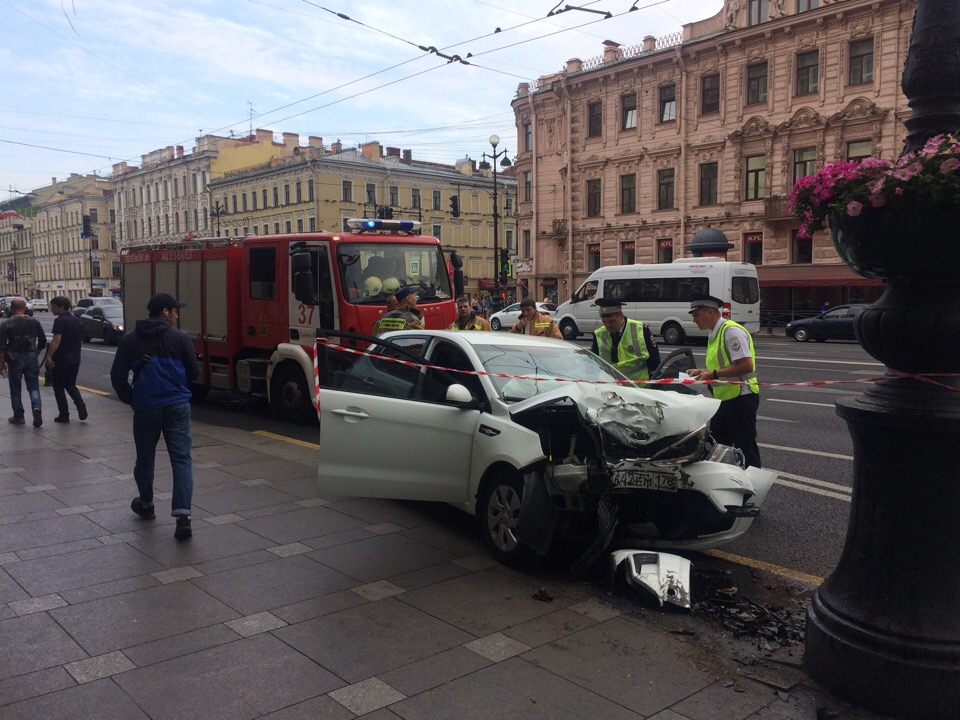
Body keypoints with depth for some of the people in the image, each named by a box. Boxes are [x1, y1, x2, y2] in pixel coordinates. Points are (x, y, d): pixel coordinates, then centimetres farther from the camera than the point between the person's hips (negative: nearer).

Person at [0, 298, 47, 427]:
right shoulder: (34, 323, 1)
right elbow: (43, 342, 5)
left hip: (14, 359, -2)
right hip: (31, 358, 2)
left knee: (15, 389, 10)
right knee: (33, 387, 8)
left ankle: (18, 416, 16)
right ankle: (36, 407, -17)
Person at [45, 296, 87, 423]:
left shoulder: (60, 321, -14)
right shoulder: (76, 320, 10)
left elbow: (56, 340, -23)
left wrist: (49, 356, -26)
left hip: (60, 360, -7)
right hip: (75, 359, 7)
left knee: (58, 387, 6)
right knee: (70, 385, 18)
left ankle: (64, 415, 7)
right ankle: (80, 405, -5)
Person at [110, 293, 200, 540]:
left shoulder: (130, 339, 2)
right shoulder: (180, 337, -4)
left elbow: (118, 376, 0)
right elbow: (194, 373, 0)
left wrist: (130, 399, 15)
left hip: (145, 407, 2)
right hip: (177, 406, -2)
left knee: (145, 458, 19)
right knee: (181, 459, -2)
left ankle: (146, 505, 37)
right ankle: (182, 515, -13)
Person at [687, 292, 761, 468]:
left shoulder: (731, 331, -15)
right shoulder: (715, 335, 15)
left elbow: (746, 366, -24)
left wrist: (713, 374, -22)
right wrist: (701, 371, 9)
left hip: (740, 399, -10)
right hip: (724, 399, 10)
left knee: (746, 450, -2)